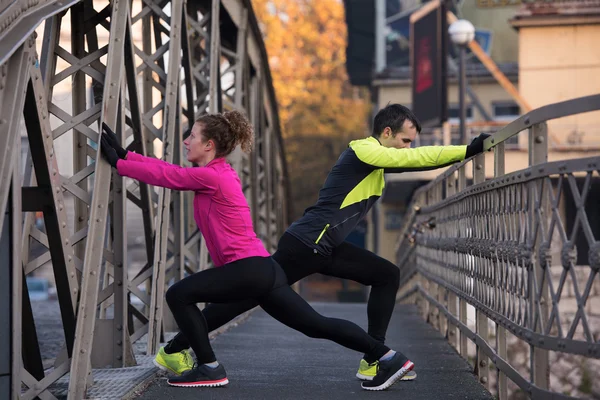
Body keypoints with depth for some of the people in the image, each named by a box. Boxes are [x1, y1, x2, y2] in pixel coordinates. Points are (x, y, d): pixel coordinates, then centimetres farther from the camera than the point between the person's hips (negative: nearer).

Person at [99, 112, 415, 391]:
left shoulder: (210, 176, -10)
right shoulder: (217, 173, 16)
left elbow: (164, 176, -6)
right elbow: (167, 170, 18)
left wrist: (117, 164, 2)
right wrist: (124, 155, 16)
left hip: (250, 270, -10)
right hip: (261, 270, 10)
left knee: (178, 295, -5)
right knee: (317, 325, 10)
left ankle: (209, 368, 0)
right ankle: (390, 357, 9)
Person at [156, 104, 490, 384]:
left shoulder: (377, 158, 12)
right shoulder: (364, 151, -15)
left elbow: (416, 162, 14)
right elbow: (416, 159, -23)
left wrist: (465, 151, 3)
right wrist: (469, 149, -22)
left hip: (327, 249, 10)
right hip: (304, 245, -10)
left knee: (387, 276, 4)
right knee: (251, 296, -4)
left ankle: (374, 361, 1)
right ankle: (173, 351, 8)